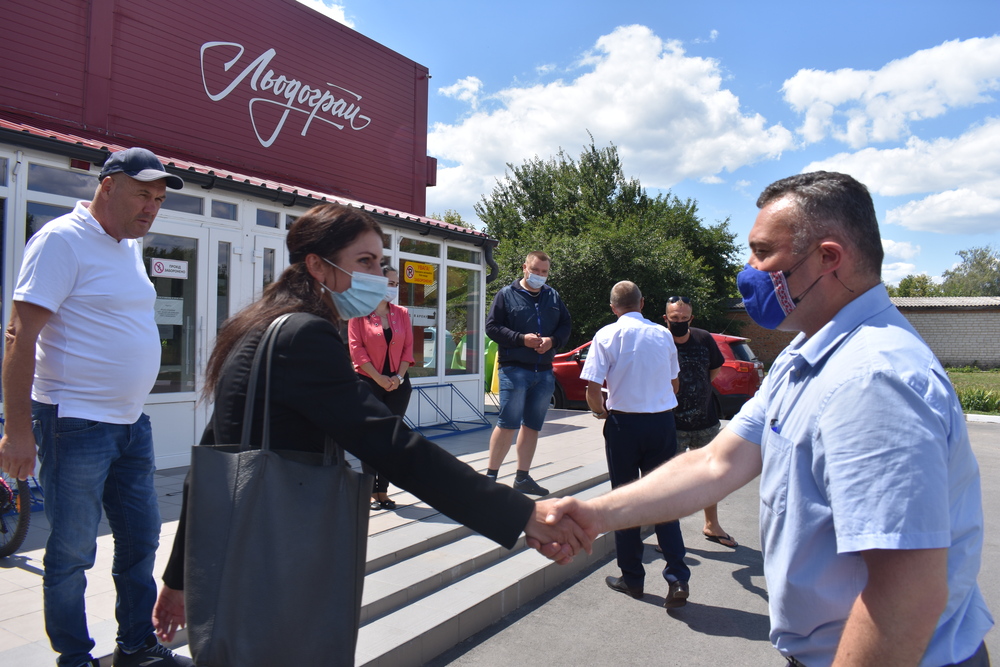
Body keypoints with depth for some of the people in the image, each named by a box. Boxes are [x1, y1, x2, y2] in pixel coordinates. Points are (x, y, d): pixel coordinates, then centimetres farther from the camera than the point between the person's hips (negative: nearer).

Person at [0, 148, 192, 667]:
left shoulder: (129, 246, 13)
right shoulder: (63, 239, -11)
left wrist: (131, 409, 17)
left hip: (132, 423, 8)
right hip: (76, 424, -8)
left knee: (141, 539, 15)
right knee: (72, 551, 5)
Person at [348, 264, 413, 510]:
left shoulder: (402, 313, 7)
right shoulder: (359, 313, -3)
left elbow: (408, 347, 4)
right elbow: (356, 348, -9)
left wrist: (399, 377, -8)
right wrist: (379, 378, -14)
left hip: (398, 384, 3)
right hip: (368, 381, -3)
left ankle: (383, 490, 15)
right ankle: (372, 492, 11)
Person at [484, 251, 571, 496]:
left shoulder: (553, 296, 13)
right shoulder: (507, 294, 0)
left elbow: (566, 326, 13)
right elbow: (492, 327, -5)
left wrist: (553, 341, -8)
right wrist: (521, 339, -16)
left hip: (544, 372, 5)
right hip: (515, 369, -5)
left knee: (532, 425, 11)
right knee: (508, 424, -6)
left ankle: (523, 477, 22)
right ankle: (490, 475, 6)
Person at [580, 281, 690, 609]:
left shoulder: (607, 335, -7)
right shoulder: (663, 334, 4)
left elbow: (592, 390, -12)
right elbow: (674, 385, 13)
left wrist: (602, 411, 6)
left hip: (624, 423, -3)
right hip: (663, 421, 3)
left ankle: (632, 578, 20)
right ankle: (677, 578, 5)